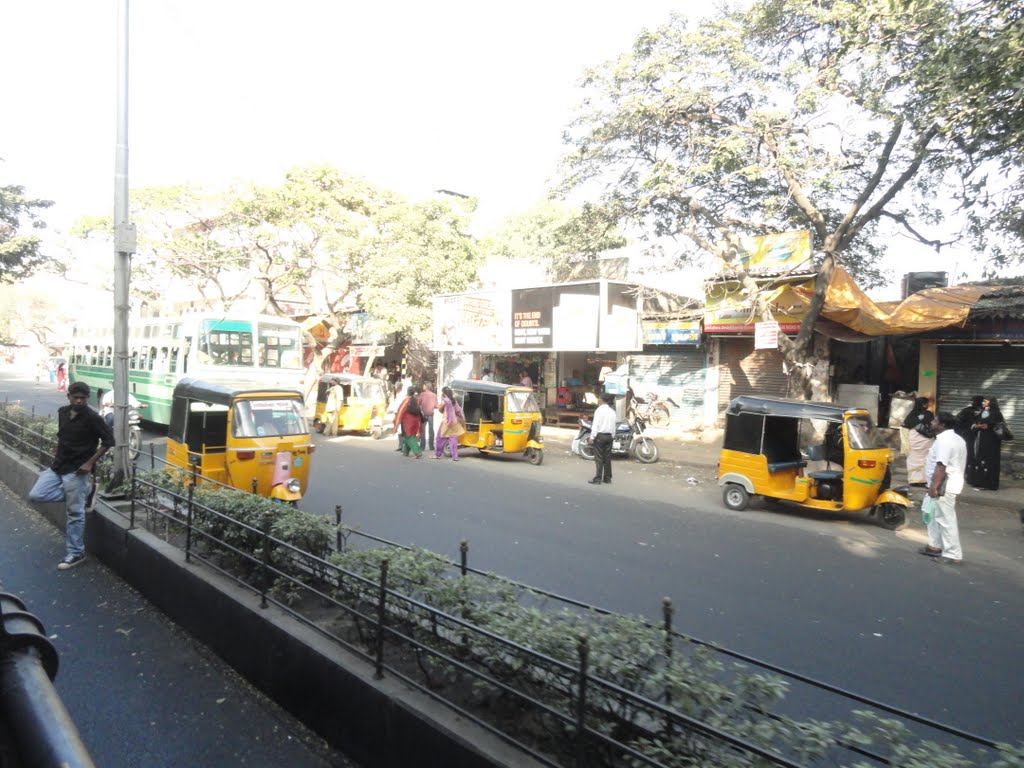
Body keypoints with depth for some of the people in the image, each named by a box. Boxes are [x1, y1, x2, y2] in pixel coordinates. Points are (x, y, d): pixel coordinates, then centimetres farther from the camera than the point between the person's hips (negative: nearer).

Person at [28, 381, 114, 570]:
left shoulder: (92, 418, -15)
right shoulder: (62, 412, 6)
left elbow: (108, 441, -14)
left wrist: (90, 463, -17)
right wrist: (58, 457, 13)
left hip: (76, 471, -7)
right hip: (57, 466, 7)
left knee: (75, 513, -1)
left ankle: (75, 553, 10)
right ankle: (80, 493, 12)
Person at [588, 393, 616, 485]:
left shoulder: (599, 410, -10)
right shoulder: (612, 412, 7)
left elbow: (595, 425, -13)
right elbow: (613, 426, 10)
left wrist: (592, 436, -11)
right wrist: (612, 435, 17)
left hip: (600, 435, -6)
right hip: (609, 436, 6)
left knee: (598, 458, -4)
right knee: (607, 458, 10)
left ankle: (597, 479, -4)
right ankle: (607, 478, 14)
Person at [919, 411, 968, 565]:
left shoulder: (944, 440, -19)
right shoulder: (955, 438, 16)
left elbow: (941, 466, -25)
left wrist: (934, 486, -24)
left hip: (944, 486, -11)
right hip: (949, 483, 11)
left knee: (946, 520, -7)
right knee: (936, 516, 20)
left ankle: (953, 555, -3)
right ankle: (935, 546, 29)